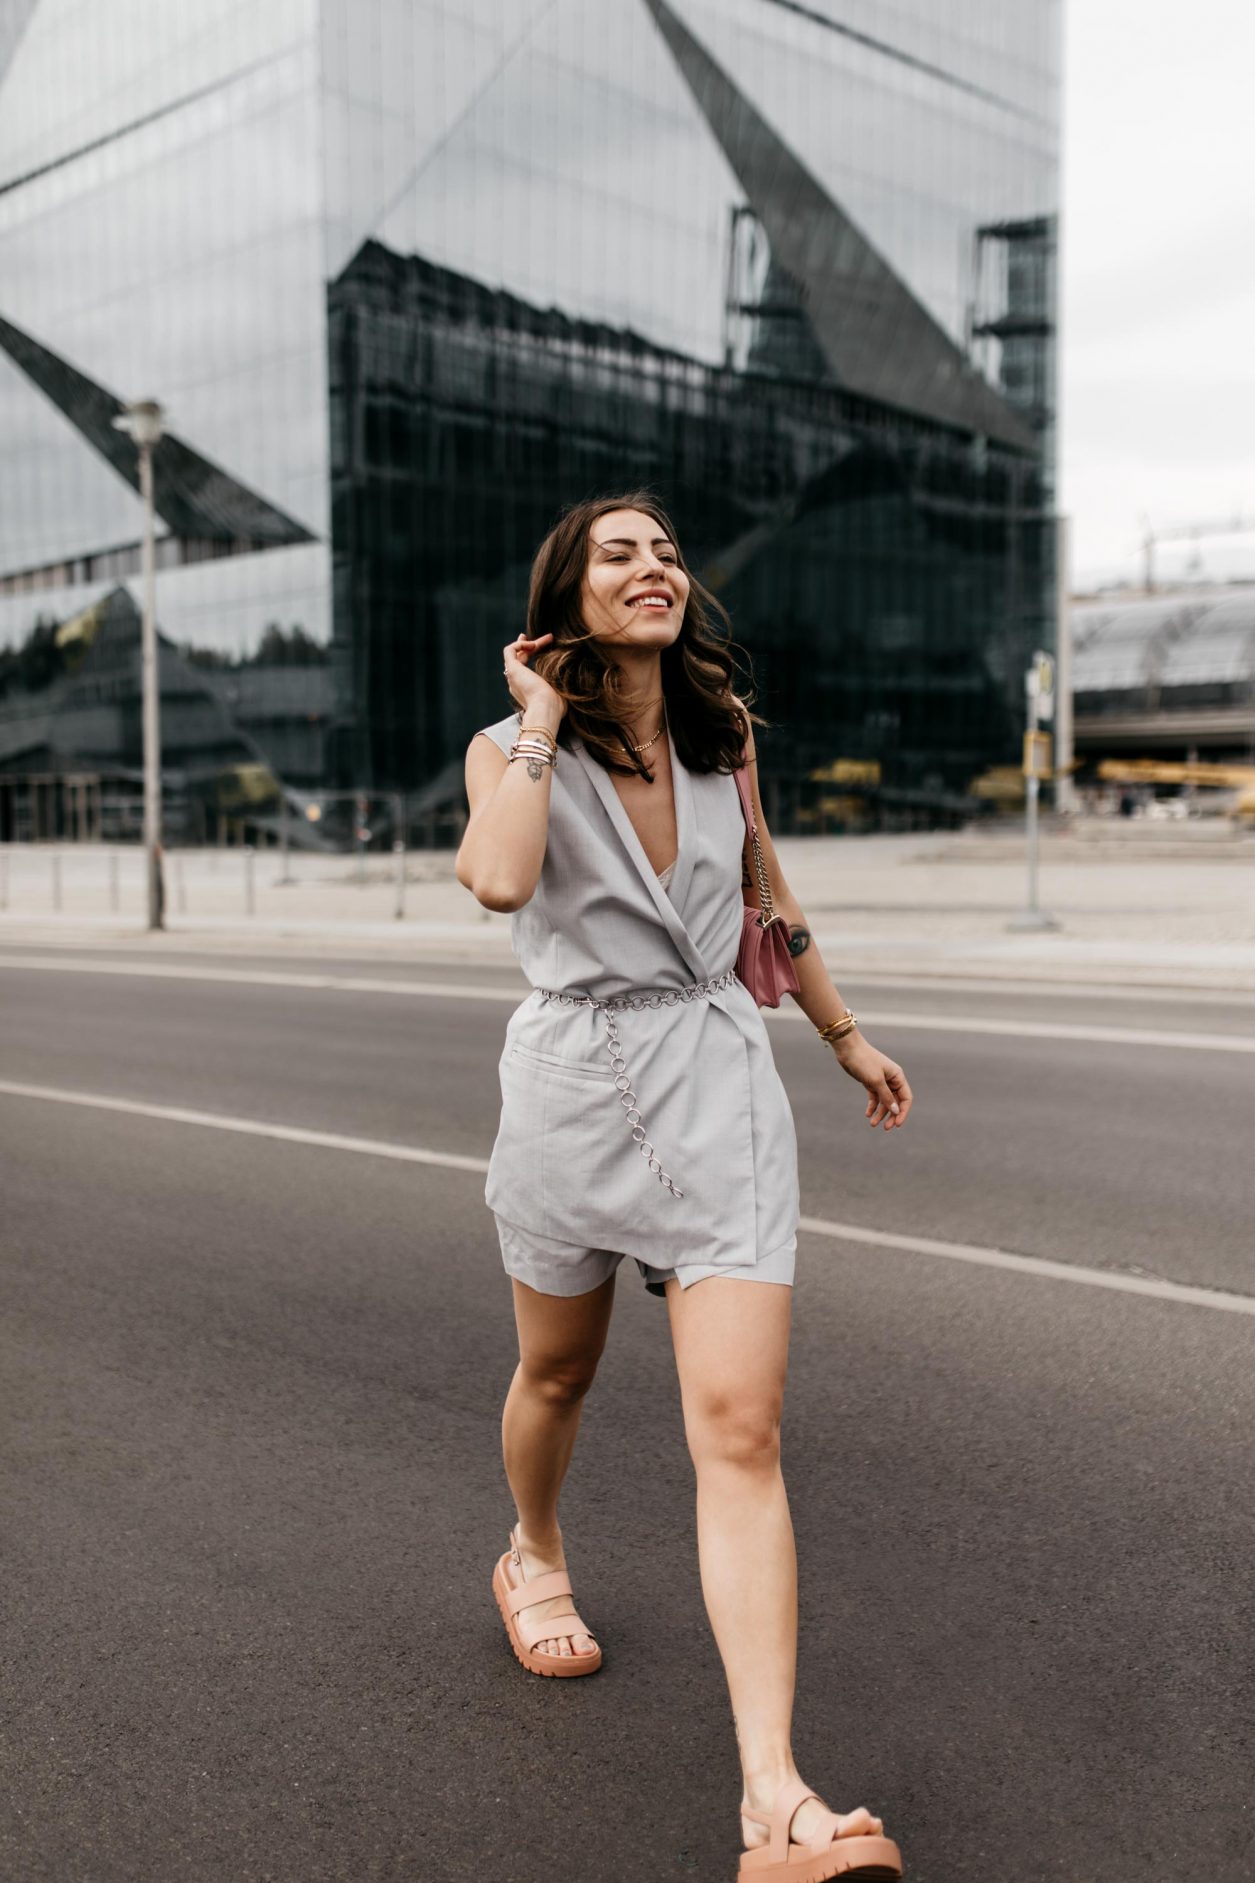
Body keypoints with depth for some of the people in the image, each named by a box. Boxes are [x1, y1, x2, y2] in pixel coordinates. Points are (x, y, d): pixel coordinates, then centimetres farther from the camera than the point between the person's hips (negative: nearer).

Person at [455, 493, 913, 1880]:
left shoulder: (723, 734, 5)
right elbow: (500, 881, -28)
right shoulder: (511, 748, -4)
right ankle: (533, 1557, 54)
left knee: (739, 1427, -9)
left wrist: (844, 1034, 26)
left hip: (721, 1083, 1)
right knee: (557, 1372, 21)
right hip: (576, 1078, -1)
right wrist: (544, 715, -15)